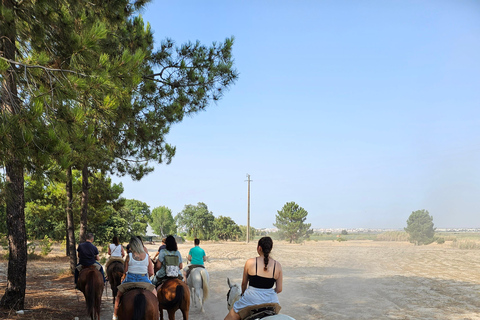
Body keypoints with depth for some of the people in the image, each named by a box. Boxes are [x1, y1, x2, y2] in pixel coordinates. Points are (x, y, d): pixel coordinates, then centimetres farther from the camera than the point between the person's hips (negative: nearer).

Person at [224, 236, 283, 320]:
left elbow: (244, 283, 6)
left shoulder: (250, 262, -8)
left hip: (251, 299, -2)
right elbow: (279, 289, 2)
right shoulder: (278, 265, -3)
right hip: (271, 300, 3)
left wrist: (243, 294, 26)